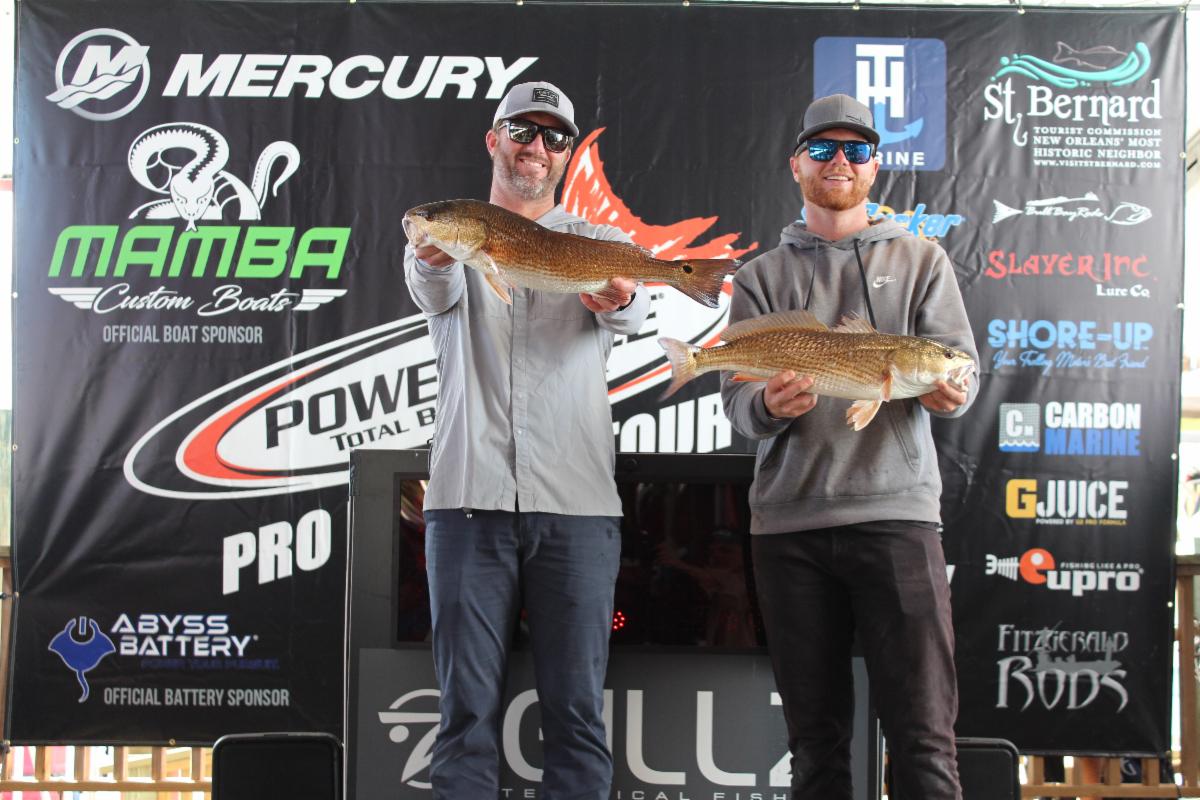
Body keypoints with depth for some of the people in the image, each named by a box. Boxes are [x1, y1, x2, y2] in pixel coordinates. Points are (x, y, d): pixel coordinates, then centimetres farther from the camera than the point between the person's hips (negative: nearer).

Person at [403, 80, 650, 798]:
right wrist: (433, 259, -36)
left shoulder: (599, 243, 14)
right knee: (468, 704, 0)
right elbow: (437, 295, -11)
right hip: (470, 496, 0)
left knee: (577, 707, 0)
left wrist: (619, 300, -35)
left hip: (576, 501, 0)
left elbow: (631, 311, -9)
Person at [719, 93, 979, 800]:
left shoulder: (920, 260, 13)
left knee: (924, 736, -6)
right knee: (815, 739, 8)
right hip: (788, 520, 2)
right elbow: (735, 395, 5)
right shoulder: (762, 276, 14)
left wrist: (947, 391, -21)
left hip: (896, 510, -1)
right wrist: (769, 406, -18)